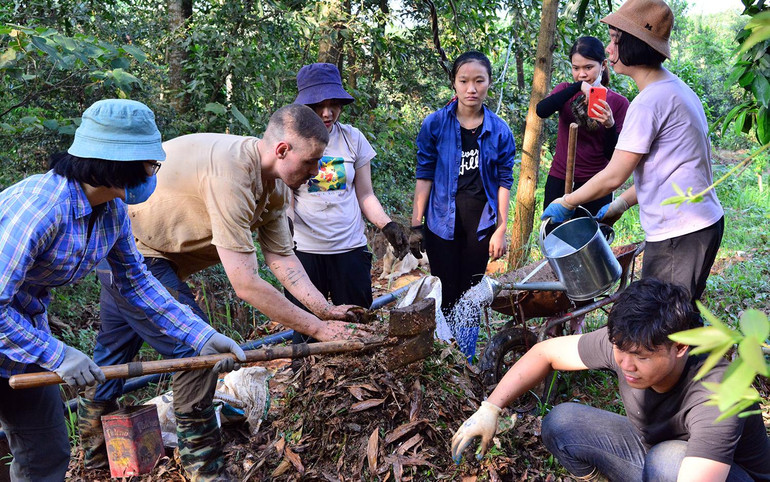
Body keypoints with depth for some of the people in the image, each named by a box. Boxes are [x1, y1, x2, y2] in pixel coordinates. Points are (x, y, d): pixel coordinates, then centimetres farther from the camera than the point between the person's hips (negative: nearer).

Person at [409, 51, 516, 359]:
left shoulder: (499, 130, -1)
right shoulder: (435, 124, -4)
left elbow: (504, 181, 2)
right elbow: (424, 175, -2)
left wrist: (501, 229, -2)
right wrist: (415, 226, -4)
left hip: (481, 223, 1)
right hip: (443, 222, -1)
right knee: (446, 296, 3)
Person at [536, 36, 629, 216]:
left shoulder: (618, 102, -2)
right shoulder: (566, 91, 4)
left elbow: (613, 155, -5)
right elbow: (541, 111, -19)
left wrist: (610, 125, -23)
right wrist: (578, 86, -27)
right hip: (559, 180, 2)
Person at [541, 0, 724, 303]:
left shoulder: (649, 102, -18)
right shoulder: (677, 89, 14)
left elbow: (613, 176, -17)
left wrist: (565, 204, -3)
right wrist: (621, 204, 17)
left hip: (678, 234, -10)